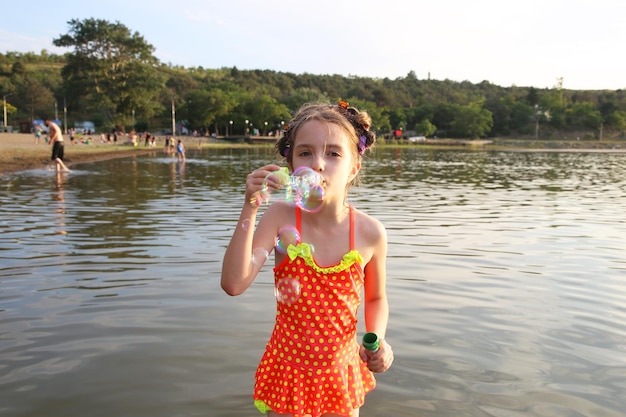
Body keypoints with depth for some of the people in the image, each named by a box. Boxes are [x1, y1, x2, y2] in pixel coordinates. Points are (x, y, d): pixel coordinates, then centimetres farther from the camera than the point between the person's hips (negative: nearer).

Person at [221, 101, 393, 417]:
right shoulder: (281, 217, -16)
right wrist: (250, 208, -29)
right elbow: (234, 284, -26)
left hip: (341, 373, 1)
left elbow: (376, 299, 4)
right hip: (288, 370, -1)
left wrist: (377, 340, -14)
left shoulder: (370, 232, -13)